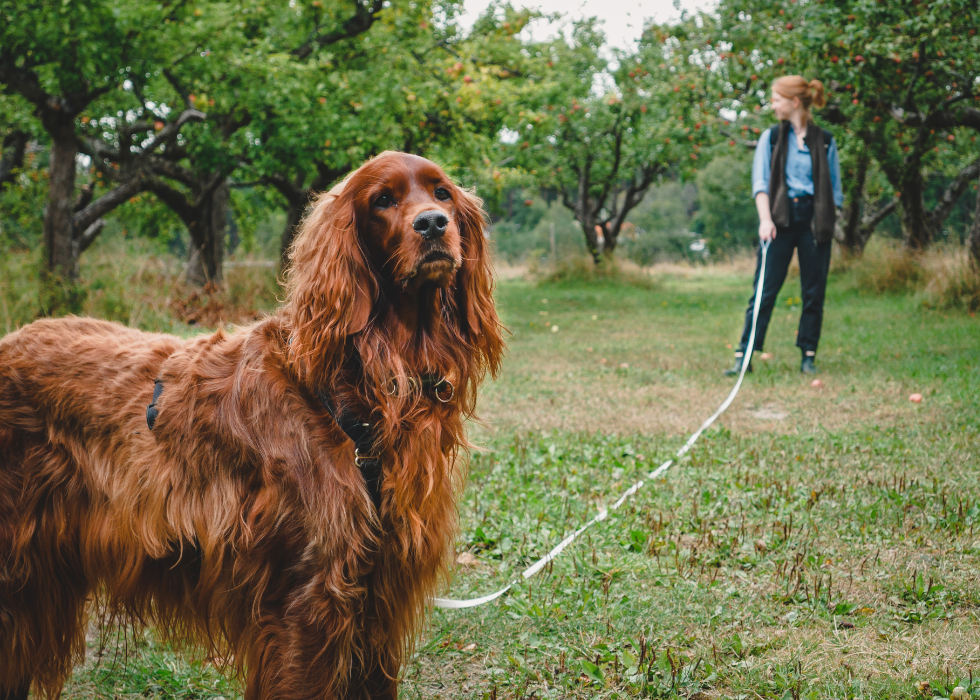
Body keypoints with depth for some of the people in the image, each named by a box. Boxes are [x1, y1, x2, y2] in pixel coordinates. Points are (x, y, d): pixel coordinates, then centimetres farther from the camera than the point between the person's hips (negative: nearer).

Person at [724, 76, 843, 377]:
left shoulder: (825, 141, 7)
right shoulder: (771, 137, 8)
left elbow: (834, 188, 11)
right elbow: (760, 181, 0)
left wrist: (830, 223, 2)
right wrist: (765, 219, -13)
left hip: (814, 220, 1)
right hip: (780, 218, 0)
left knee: (814, 292, 3)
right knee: (765, 289, -5)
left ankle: (808, 357, 13)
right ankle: (743, 356, -5)